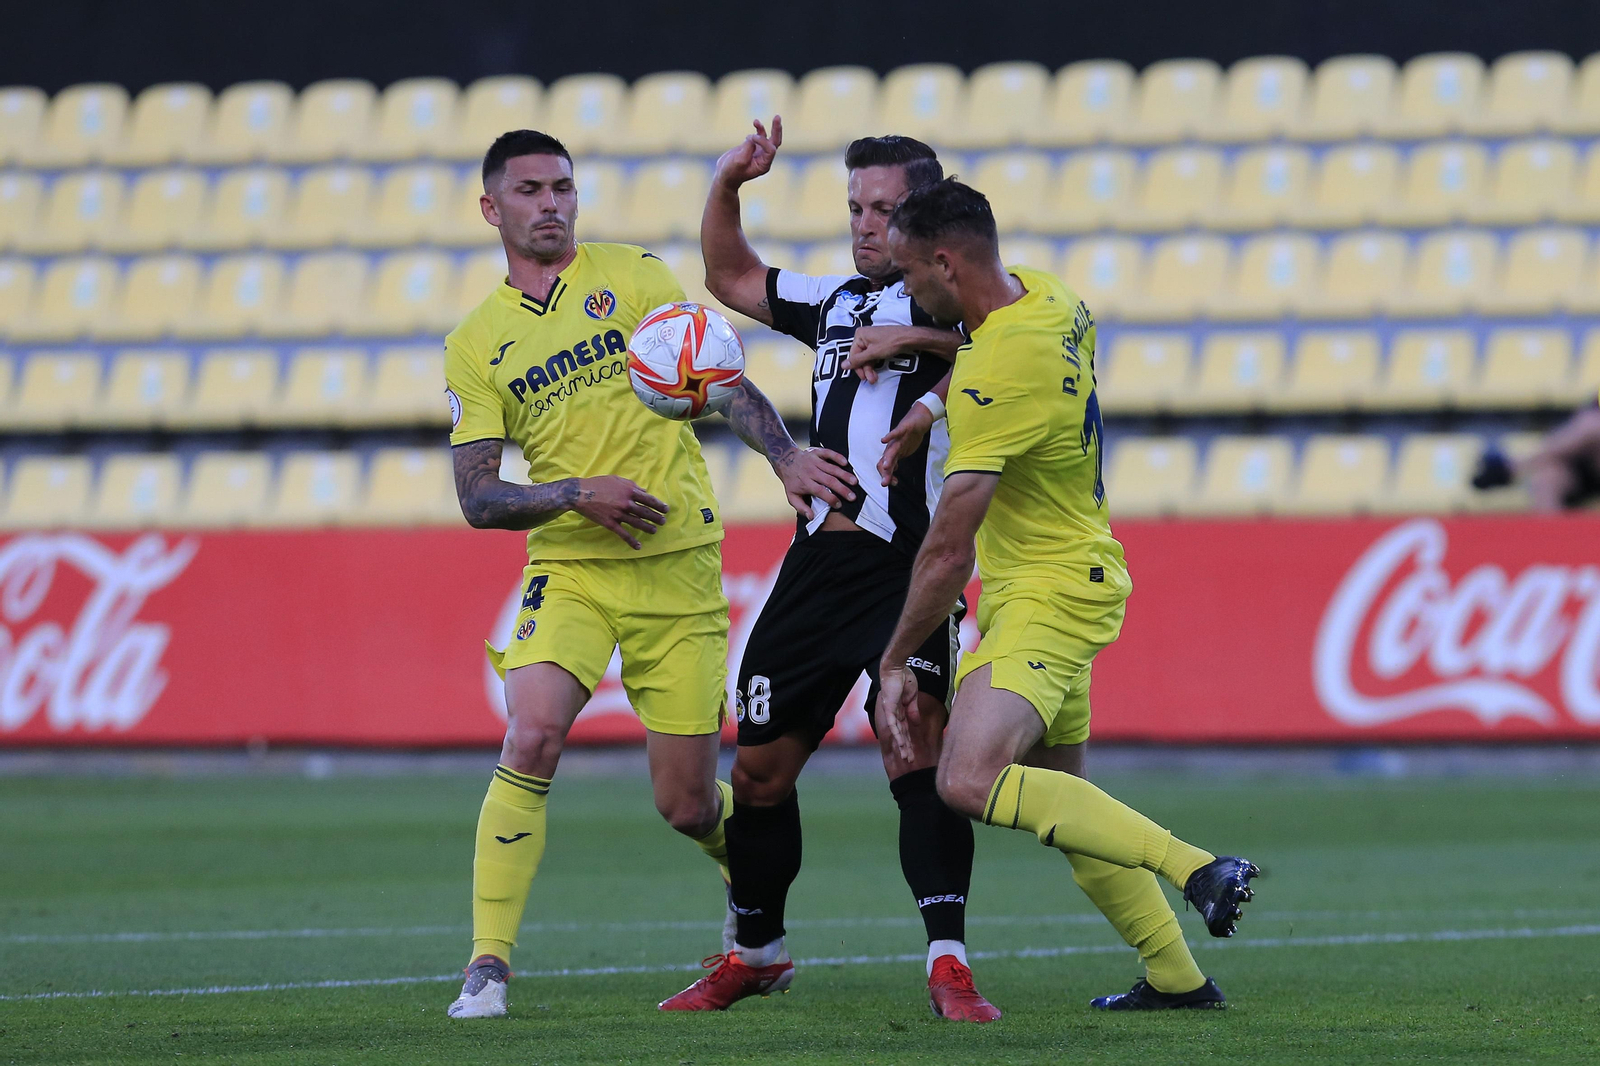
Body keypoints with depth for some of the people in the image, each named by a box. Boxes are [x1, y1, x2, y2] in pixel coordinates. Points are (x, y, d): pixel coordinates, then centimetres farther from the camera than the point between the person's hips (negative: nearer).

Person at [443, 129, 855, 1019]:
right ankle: (489, 965, -19)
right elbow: (477, 497, 3)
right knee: (532, 739, -25)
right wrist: (578, 494, -14)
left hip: (680, 568, 0)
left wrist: (786, 455, -18)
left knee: (687, 804, 2)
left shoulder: (631, 276, 5)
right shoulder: (475, 344, 7)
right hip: (568, 570, 0)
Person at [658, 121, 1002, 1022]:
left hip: (909, 561, -7)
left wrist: (907, 339, -23)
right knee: (759, 764, 11)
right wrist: (729, 186, 19)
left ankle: (950, 964, -22)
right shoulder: (835, 303, 21)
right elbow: (731, 278, 34)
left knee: (918, 748, -21)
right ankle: (755, 954, 28)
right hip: (819, 563, 7)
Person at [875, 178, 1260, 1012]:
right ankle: (1177, 977, 21)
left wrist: (894, 664, -13)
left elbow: (949, 550, -23)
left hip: (1048, 596, -10)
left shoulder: (995, 374, -25)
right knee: (1060, 794, 17)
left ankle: (1199, 869, -27)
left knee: (969, 780, -25)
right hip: (1074, 576, 10)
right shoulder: (1052, 299, 1)